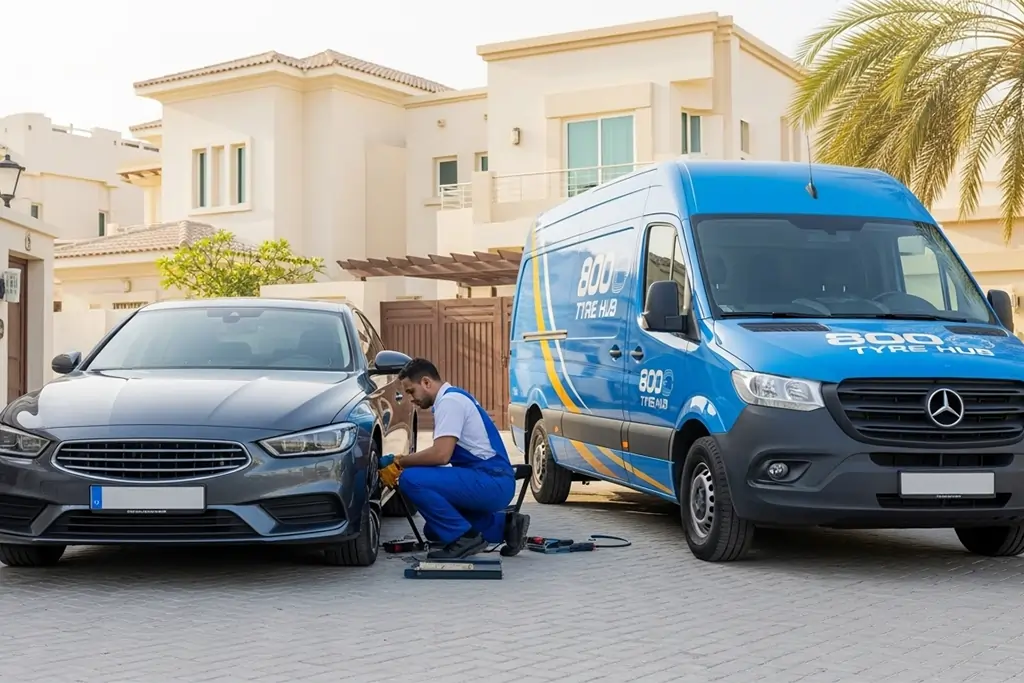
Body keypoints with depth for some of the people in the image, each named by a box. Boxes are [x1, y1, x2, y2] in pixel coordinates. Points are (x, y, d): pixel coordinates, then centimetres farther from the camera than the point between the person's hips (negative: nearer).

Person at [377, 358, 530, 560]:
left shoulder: (450, 401, -12)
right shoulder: (452, 398, 19)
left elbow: (441, 455, -23)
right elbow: (441, 455, 21)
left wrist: (399, 461, -8)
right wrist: (401, 464, 11)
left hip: (491, 483, -11)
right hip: (492, 483, 11)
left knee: (411, 480, -21)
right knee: (436, 529, 23)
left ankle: (464, 537, -14)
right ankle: (504, 525, 16)